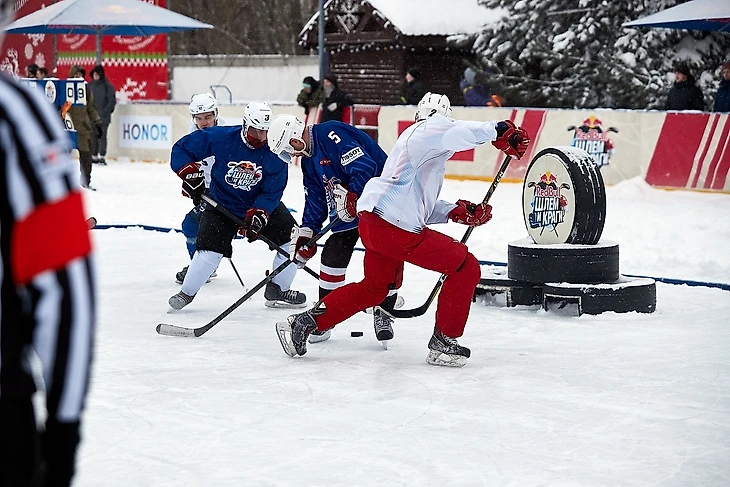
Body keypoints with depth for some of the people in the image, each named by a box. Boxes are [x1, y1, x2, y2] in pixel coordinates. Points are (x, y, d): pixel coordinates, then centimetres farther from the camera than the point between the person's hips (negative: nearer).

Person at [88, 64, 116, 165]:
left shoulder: (108, 85, -5)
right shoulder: (90, 85, 10)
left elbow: (112, 100, -6)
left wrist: (106, 111, -12)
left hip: (103, 116, -5)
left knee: (102, 136, -6)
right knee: (93, 136, 8)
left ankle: (102, 156, -4)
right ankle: (94, 156, 15)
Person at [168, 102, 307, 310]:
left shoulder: (274, 152, -18)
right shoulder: (219, 138, -23)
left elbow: (272, 192, -15)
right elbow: (181, 148, -13)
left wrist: (257, 215, -28)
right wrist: (191, 174, -24)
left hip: (261, 204, 3)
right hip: (221, 202, -3)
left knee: (292, 238, -5)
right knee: (210, 250, -17)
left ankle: (277, 290, 15)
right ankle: (186, 293, 7)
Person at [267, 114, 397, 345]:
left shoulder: (332, 134, -21)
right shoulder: (309, 160, 10)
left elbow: (364, 167, -29)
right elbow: (315, 200, 14)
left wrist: (350, 199, -31)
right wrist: (305, 233, 7)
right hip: (348, 210, 9)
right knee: (333, 255, 3)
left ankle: (384, 313, 9)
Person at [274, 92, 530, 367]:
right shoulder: (433, 128, 2)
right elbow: (455, 134, -26)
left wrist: (456, 212, 14)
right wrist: (498, 131, -24)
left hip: (372, 221, 10)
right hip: (396, 228, -10)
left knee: (375, 287, 29)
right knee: (466, 267, 3)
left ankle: (304, 323, 25)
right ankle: (443, 343, 6)